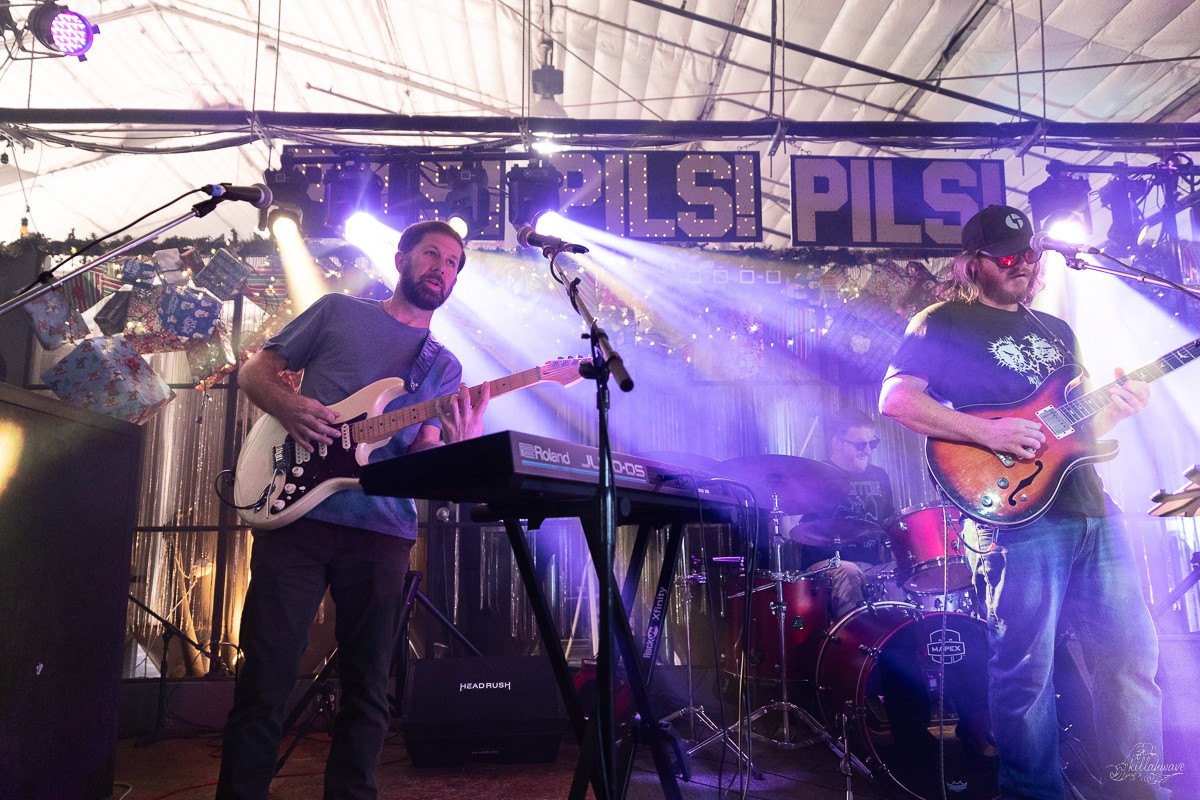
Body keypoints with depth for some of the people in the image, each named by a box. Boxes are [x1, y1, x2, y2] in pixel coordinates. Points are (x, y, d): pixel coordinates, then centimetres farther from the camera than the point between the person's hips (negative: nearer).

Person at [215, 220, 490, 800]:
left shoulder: (445, 368, 16)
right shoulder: (338, 311, 11)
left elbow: (421, 457, 6)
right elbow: (254, 371, 12)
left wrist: (458, 445, -16)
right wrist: (289, 407, -9)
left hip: (381, 531, 3)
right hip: (296, 511, -2)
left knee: (367, 683, 7)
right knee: (267, 674, -2)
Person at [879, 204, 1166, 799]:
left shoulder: (1057, 332, 22)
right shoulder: (946, 322, 1)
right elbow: (895, 398, -12)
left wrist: (1116, 407, 3)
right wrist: (987, 432, -18)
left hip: (1092, 509, 7)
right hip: (1018, 512, -7)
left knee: (1130, 655, 10)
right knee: (1026, 670, -2)